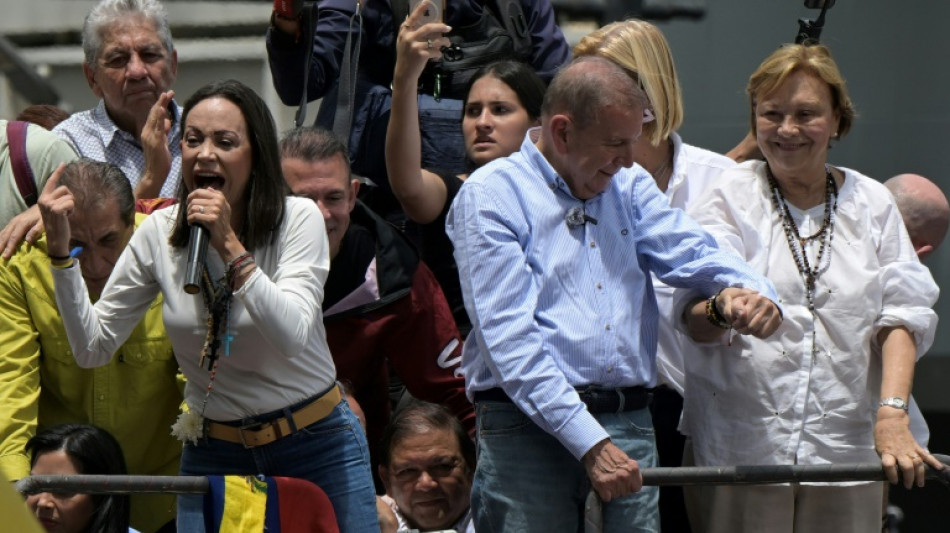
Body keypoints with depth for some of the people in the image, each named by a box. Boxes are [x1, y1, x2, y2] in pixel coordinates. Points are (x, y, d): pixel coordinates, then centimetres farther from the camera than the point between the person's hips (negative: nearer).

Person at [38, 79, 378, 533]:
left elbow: (293, 338, -25)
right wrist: (60, 251, -14)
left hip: (318, 447, -2)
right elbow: (92, 348, -3)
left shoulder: (298, 219, -11)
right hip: (212, 456, 2)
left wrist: (230, 246, -30)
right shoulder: (159, 233, -4)